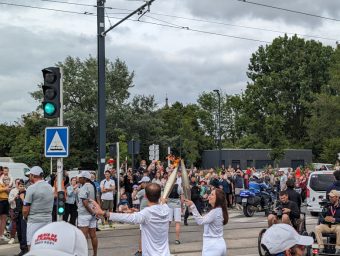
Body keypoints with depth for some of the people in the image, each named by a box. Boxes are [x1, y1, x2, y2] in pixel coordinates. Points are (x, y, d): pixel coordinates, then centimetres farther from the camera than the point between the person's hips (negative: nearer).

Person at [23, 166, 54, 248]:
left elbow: (25, 210, -10)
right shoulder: (50, 187, 8)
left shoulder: (31, 188, -11)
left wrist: (25, 217, 7)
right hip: (48, 220, 6)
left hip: (35, 221, -6)